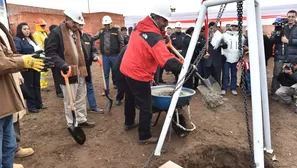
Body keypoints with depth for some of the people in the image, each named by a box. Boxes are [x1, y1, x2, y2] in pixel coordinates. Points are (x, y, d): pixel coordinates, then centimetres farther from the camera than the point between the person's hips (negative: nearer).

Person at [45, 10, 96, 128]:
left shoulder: (76, 32, 14)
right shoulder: (56, 32, -11)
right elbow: (50, 52, -19)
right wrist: (64, 65, -30)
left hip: (80, 72, 8)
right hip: (68, 73, -7)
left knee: (81, 99, 17)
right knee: (70, 102, 6)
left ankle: (82, 120, 32)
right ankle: (72, 125, 20)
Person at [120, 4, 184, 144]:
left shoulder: (139, 27, 3)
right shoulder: (154, 37, -24)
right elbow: (167, 61, -33)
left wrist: (162, 34, -2)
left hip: (126, 69, 10)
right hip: (139, 75, -9)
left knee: (130, 99, 26)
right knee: (146, 108, 4)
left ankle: (129, 123, 47)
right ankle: (144, 137, 17)